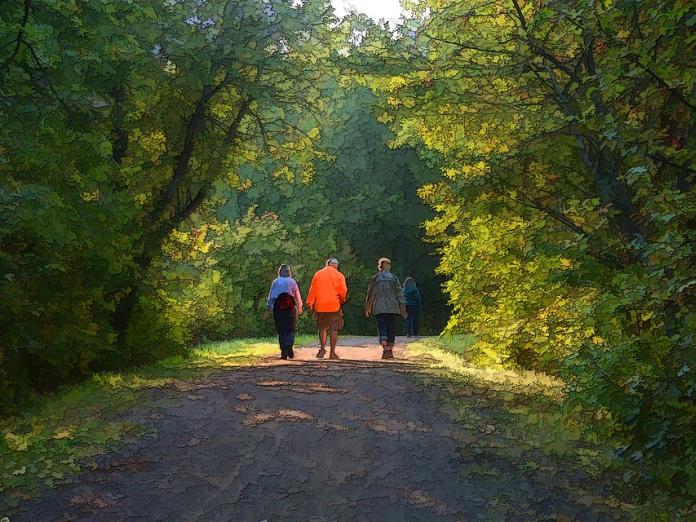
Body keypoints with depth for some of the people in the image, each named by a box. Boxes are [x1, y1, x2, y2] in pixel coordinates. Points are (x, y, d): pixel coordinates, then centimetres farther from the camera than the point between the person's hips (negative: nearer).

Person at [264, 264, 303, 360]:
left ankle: (284, 352, 1)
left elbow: (271, 296, 4)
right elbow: (298, 296, 9)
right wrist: (300, 308, 22)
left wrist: (268, 310, 5)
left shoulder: (275, 282, 7)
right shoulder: (292, 281, 8)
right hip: (291, 307, 0)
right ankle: (290, 346, -19)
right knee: (290, 329, 5)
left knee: (281, 331, 5)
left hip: (278, 306, 0)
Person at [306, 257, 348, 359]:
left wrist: (310, 305, 8)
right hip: (334, 306, -2)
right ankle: (332, 353, 1)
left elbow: (312, 291, 5)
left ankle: (322, 348, 6)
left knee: (322, 328, 16)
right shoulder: (339, 275, 0)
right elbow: (344, 291, -3)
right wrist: (342, 301, 16)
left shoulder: (318, 274, 6)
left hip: (320, 306, 2)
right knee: (334, 329, 3)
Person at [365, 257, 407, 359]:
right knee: (391, 328, 9)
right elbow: (400, 294, 1)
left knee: (382, 328, -3)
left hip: (379, 308, 0)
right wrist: (403, 309, 5)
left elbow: (370, 294, 7)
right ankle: (390, 350, 12)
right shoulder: (394, 278, 2)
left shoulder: (375, 278, 3)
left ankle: (385, 349, -21)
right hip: (392, 308, 1)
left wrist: (367, 309, 17)